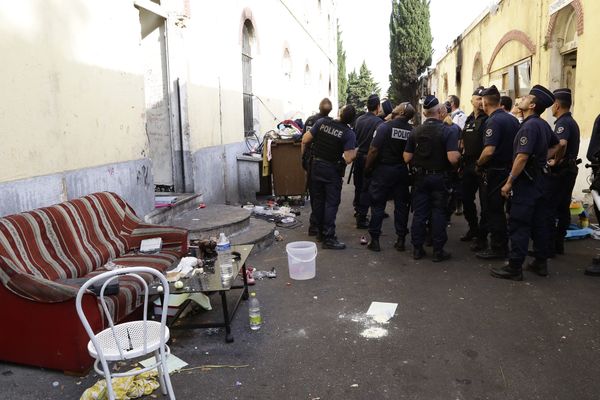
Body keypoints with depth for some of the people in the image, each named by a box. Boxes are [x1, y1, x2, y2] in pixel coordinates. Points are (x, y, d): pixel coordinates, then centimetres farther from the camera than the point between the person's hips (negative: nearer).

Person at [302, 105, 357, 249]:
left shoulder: (322, 122, -5)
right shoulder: (349, 134, -14)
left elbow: (305, 140, -2)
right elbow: (348, 159, -19)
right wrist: (355, 151, 2)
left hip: (316, 166, 4)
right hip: (333, 170, -4)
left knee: (318, 200, 15)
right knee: (331, 203, 1)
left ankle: (320, 232, 28)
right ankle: (328, 238, 0)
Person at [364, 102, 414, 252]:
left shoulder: (384, 127, -13)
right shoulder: (412, 131, -3)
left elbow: (374, 150, -15)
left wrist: (368, 167, -4)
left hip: (383, 170, -3)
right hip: (402, 171, 3)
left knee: (378, 205, 5)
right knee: (401, 206, 11)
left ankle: (375, 240, 8)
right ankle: (401, 240, 16)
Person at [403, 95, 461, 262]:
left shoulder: (415, 131, -3)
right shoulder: (448, 131, -14)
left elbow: (407, 158, -1)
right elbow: (453, 159, -23)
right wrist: (458, 153, -1)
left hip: (420, 177, 3)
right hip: (439, 177, -3)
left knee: (419, 213, 9)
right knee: (438, 213, 6)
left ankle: (417, 248, 16)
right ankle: (438, 251, 11)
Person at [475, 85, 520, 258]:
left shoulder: (494, 121, -18)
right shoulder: (512, 119, 9)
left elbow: (489, 151, -27)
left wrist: (478, 164, -11)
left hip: (495, 171, -9)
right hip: (509, 169, 9)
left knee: (494, 210, 1)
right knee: (497, 208, 16)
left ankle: (498, 248, 9)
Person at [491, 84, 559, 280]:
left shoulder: (529, 126, -17)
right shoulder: (544, 125, 11)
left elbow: (522, 157, -23)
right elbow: (556, 145, 28)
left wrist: (509, 182, -19)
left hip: (526, 183, -9)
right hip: (541, 181, 9)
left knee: (519, 226, -4)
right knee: (540, 223, 13)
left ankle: (514, 268, 0)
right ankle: (541, 263, 23)